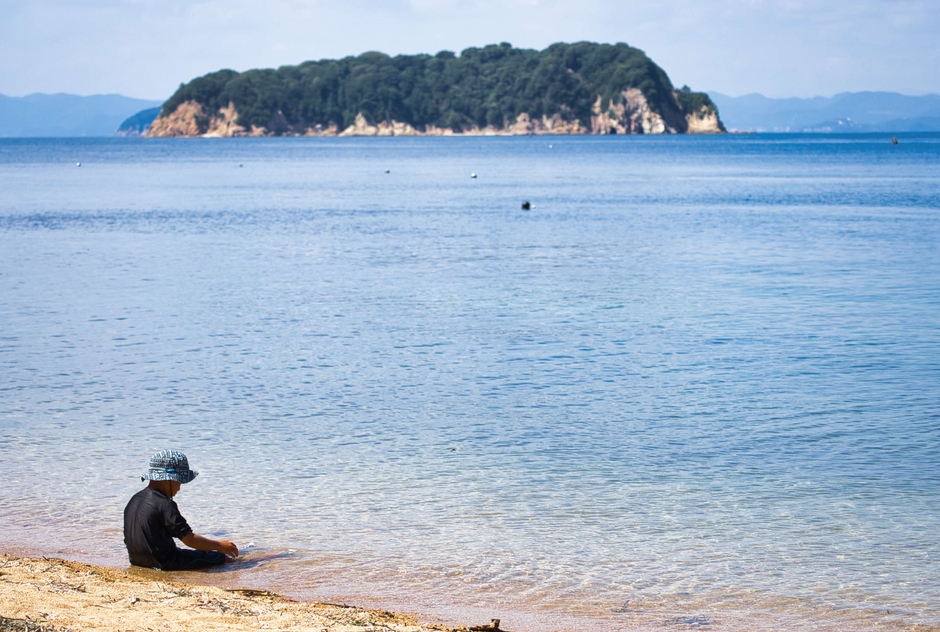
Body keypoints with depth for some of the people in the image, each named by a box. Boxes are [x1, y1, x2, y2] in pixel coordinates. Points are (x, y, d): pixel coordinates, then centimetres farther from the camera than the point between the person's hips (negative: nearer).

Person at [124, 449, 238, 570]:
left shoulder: (135, 499, 7)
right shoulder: (164, 505, -20)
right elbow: (189, 539, -20)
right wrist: (219, 545, -9)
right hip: (164, 563, -9)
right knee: (221, 557, -4)